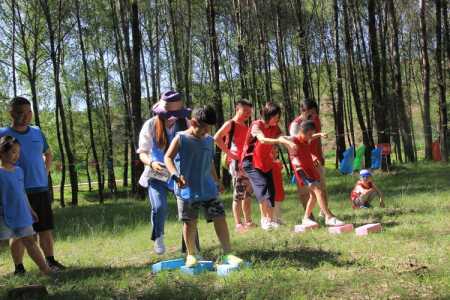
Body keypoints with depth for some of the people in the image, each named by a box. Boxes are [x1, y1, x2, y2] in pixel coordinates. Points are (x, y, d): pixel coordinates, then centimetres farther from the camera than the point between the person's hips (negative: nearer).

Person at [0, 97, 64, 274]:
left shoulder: (37, 132, 8)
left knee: (46, 228, 10)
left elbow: (48, 155, 23)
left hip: (41, 189, 4)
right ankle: (19, 268, 12)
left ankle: (50, 261, 20)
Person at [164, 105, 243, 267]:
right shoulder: (181, 138, -7)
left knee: (220, 217, -2)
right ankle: (191, 254, 24)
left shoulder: (209, 140, 9)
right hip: (186, 189, -4)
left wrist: (216, 181, 29)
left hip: (208, 188, 4)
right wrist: (175, 174, -31)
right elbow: (168, 158, -15)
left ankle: (228, 253, 4)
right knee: (189, 222, 6)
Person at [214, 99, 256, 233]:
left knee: (248, 192, 13)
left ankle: (248, 221, 23)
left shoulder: (246, 126, 16)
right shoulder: (230, 124, -6)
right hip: (236, 161, -8)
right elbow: (217, 138, -19)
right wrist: (229, 153, -17)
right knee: (239, 193, -4)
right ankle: (238, 224, 2)